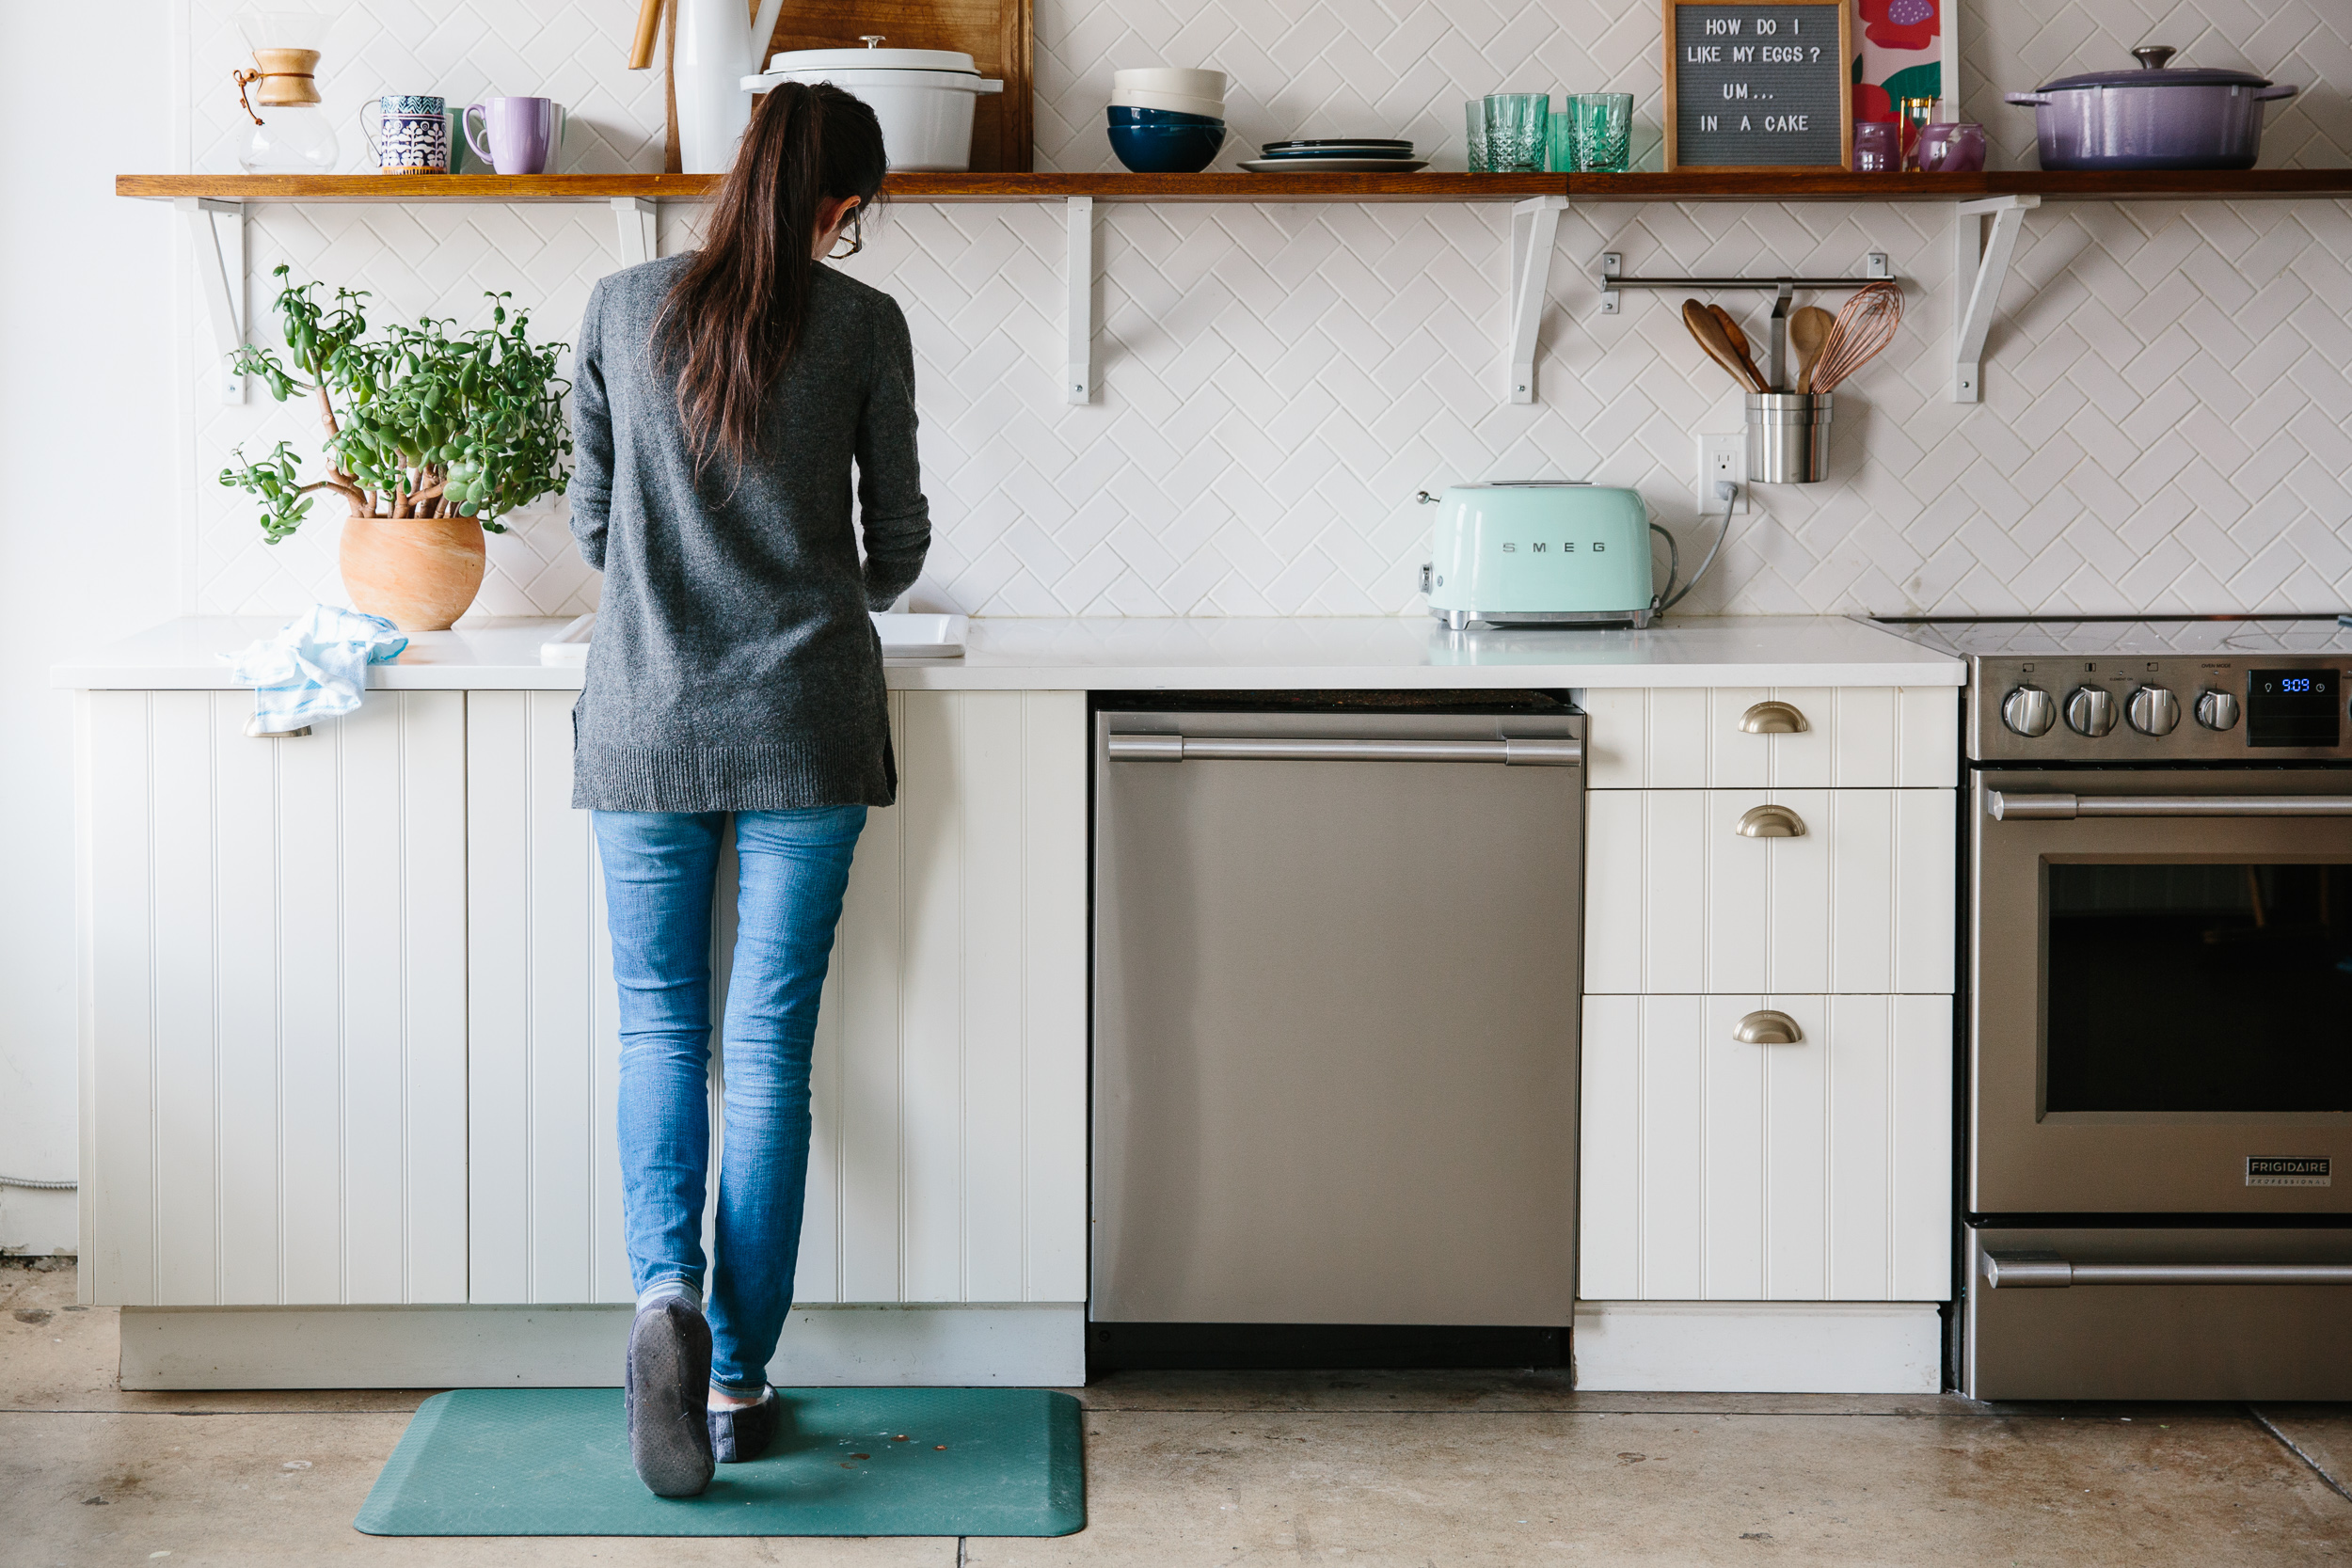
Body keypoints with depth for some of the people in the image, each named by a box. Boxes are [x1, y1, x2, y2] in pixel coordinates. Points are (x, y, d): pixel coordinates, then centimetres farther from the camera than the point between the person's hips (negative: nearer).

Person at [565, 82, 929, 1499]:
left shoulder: (622, 309, 0)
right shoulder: (863, 325, -3)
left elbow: (594, 522, 9)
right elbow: (899, 539, 6)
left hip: (647, 720, 1)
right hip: (807, 728, -1)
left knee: (659, 1024, 12)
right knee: (772, 1046, 5)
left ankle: (667, 1291, -13)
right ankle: (738, 1380, 9)